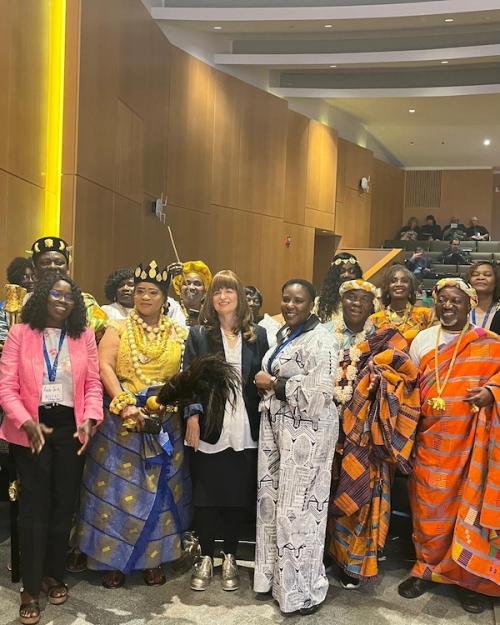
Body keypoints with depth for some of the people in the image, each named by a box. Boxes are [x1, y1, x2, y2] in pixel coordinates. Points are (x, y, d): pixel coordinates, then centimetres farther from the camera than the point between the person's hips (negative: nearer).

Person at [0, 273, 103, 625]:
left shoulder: (84, 336, 6)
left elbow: (93, 384, 5)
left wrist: (90, 419, -10)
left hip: (70, 427, 2)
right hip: (31, 427, -2)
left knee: (64, 505, 10)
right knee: (35, 506, 1)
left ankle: (54, 576, 29)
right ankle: (31, 589, 14)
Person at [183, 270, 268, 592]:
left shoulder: (258, 335, 8)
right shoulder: (199, 334, 5)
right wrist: (192, 417, -11)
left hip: (245, 430, 1)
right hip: (209, 427, -1)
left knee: (238, 495, 8)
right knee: (205, 495, 6)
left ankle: (230, 558, 25)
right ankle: (206, 558, 23)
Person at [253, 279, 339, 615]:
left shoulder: (320, 341, -15)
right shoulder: (284, 333, 12)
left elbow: (316, 394, -24)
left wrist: (273, 384, -14)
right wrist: (268, 384, 3)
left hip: (307, 431, -9)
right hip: (277, 425, 9)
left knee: (298, 507, -1)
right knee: (270, 498, 14)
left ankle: (303, 589, 17)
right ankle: (274, 575, 31)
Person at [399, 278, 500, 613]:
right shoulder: (422, 340, 8)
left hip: (471, 441, -2)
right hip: (432, 439, 2)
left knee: (470, 503, 5)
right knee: (429, 505, 9)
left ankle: (468, 575, 22)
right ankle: (427, 567, 27)